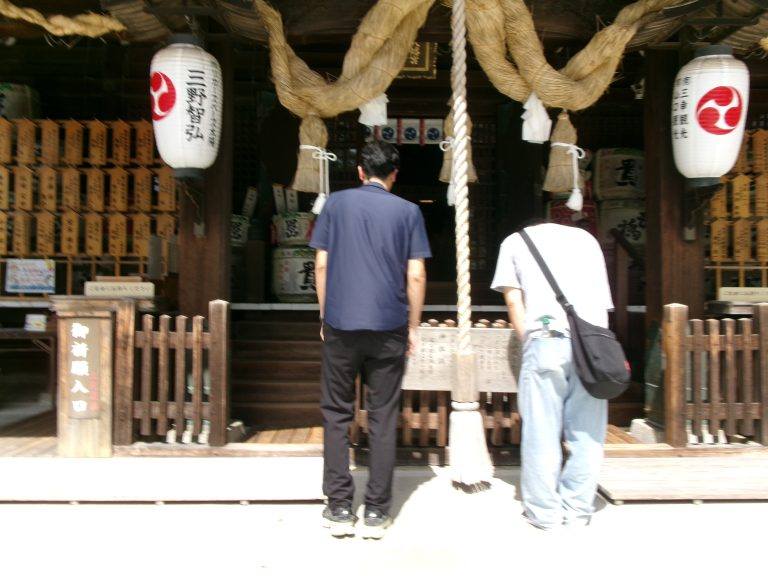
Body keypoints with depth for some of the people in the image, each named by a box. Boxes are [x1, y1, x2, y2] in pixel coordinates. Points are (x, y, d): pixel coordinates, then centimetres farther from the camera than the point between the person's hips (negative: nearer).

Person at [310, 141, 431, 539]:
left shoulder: (336, 203, 6)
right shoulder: (408, 211, 4)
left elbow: (321, 265, 4)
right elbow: (416, 276, 0)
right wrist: (413, 326, 9)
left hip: (340, 325, 0)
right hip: (389, 327, 0)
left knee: (337, 414, 10)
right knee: (382, 418, 7)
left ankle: (339, 508, 12)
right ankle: (376, 511, 12)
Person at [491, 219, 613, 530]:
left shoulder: (516, 241, 22)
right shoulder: (586, 239, 29)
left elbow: (513, 299, 12)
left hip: (548, 336, -3)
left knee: (542, 431, 5)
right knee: (587, 430, 11)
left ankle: (544, 511, 12)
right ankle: (577, 509, 19)